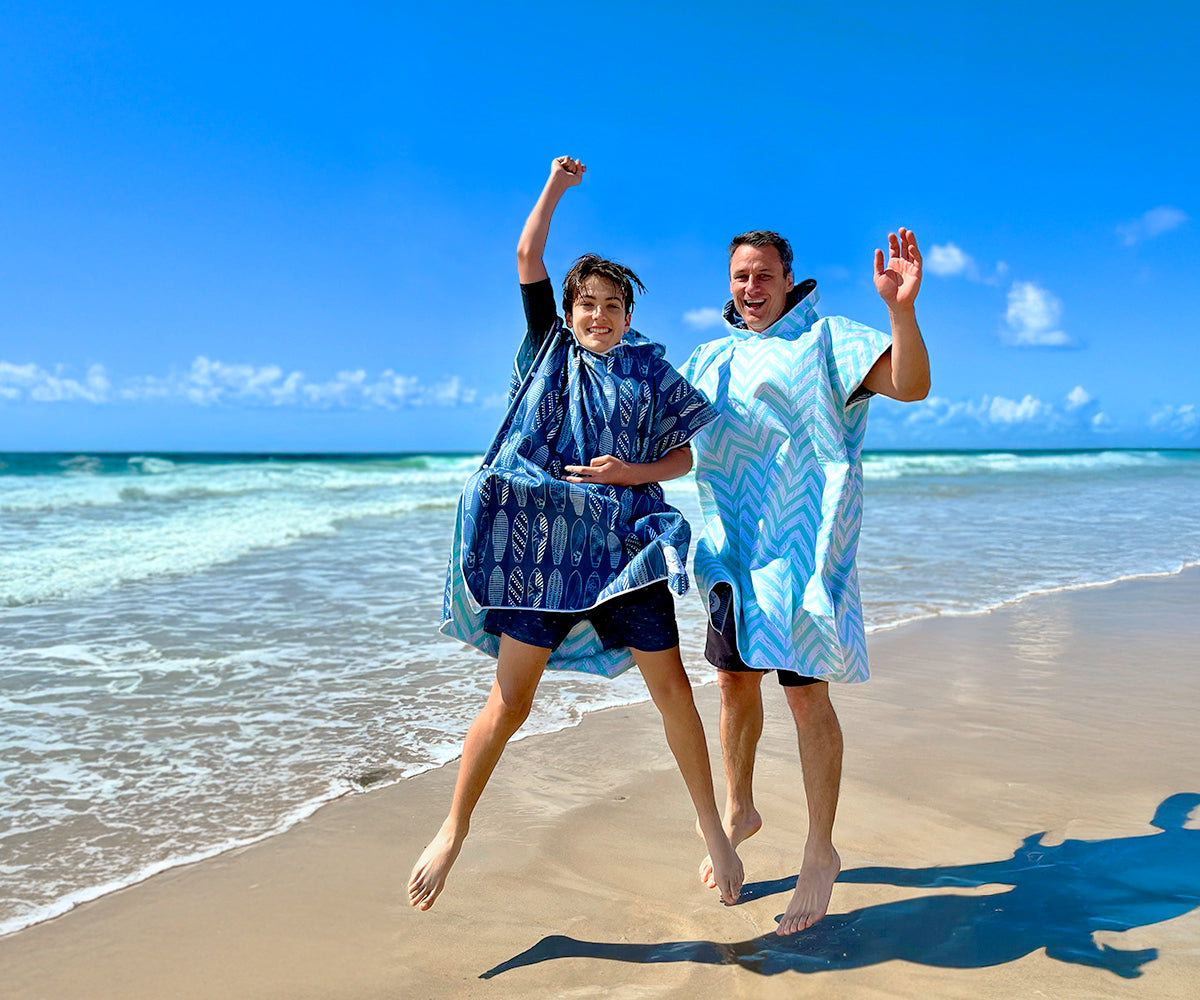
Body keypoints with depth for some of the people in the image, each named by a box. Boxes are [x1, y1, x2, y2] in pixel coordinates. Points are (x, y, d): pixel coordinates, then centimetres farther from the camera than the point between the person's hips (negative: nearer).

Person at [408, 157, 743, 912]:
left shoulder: (650, 373, 12)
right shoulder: (550, 349, 12)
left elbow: (683, 457, 11)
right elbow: (527, 258, 6)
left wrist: (632, 472, -7)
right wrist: (557, 186, 7)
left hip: (623, 543, 1)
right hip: (540, 541, -1)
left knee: (672, 686, 2)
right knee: (510, 701, -1)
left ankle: (712, 826, 19)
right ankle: (454, 831, 16)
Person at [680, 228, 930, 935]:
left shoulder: (824, 340, -3)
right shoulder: (714, 359, 15)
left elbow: (911, 384, -19)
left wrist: (902, 309, -34)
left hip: (802, 545, -6)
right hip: (734, 549, 6)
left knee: (805, 691, -6)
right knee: (735, 682, 13)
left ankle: (821, 852, 10)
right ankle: (739, 812, 34)